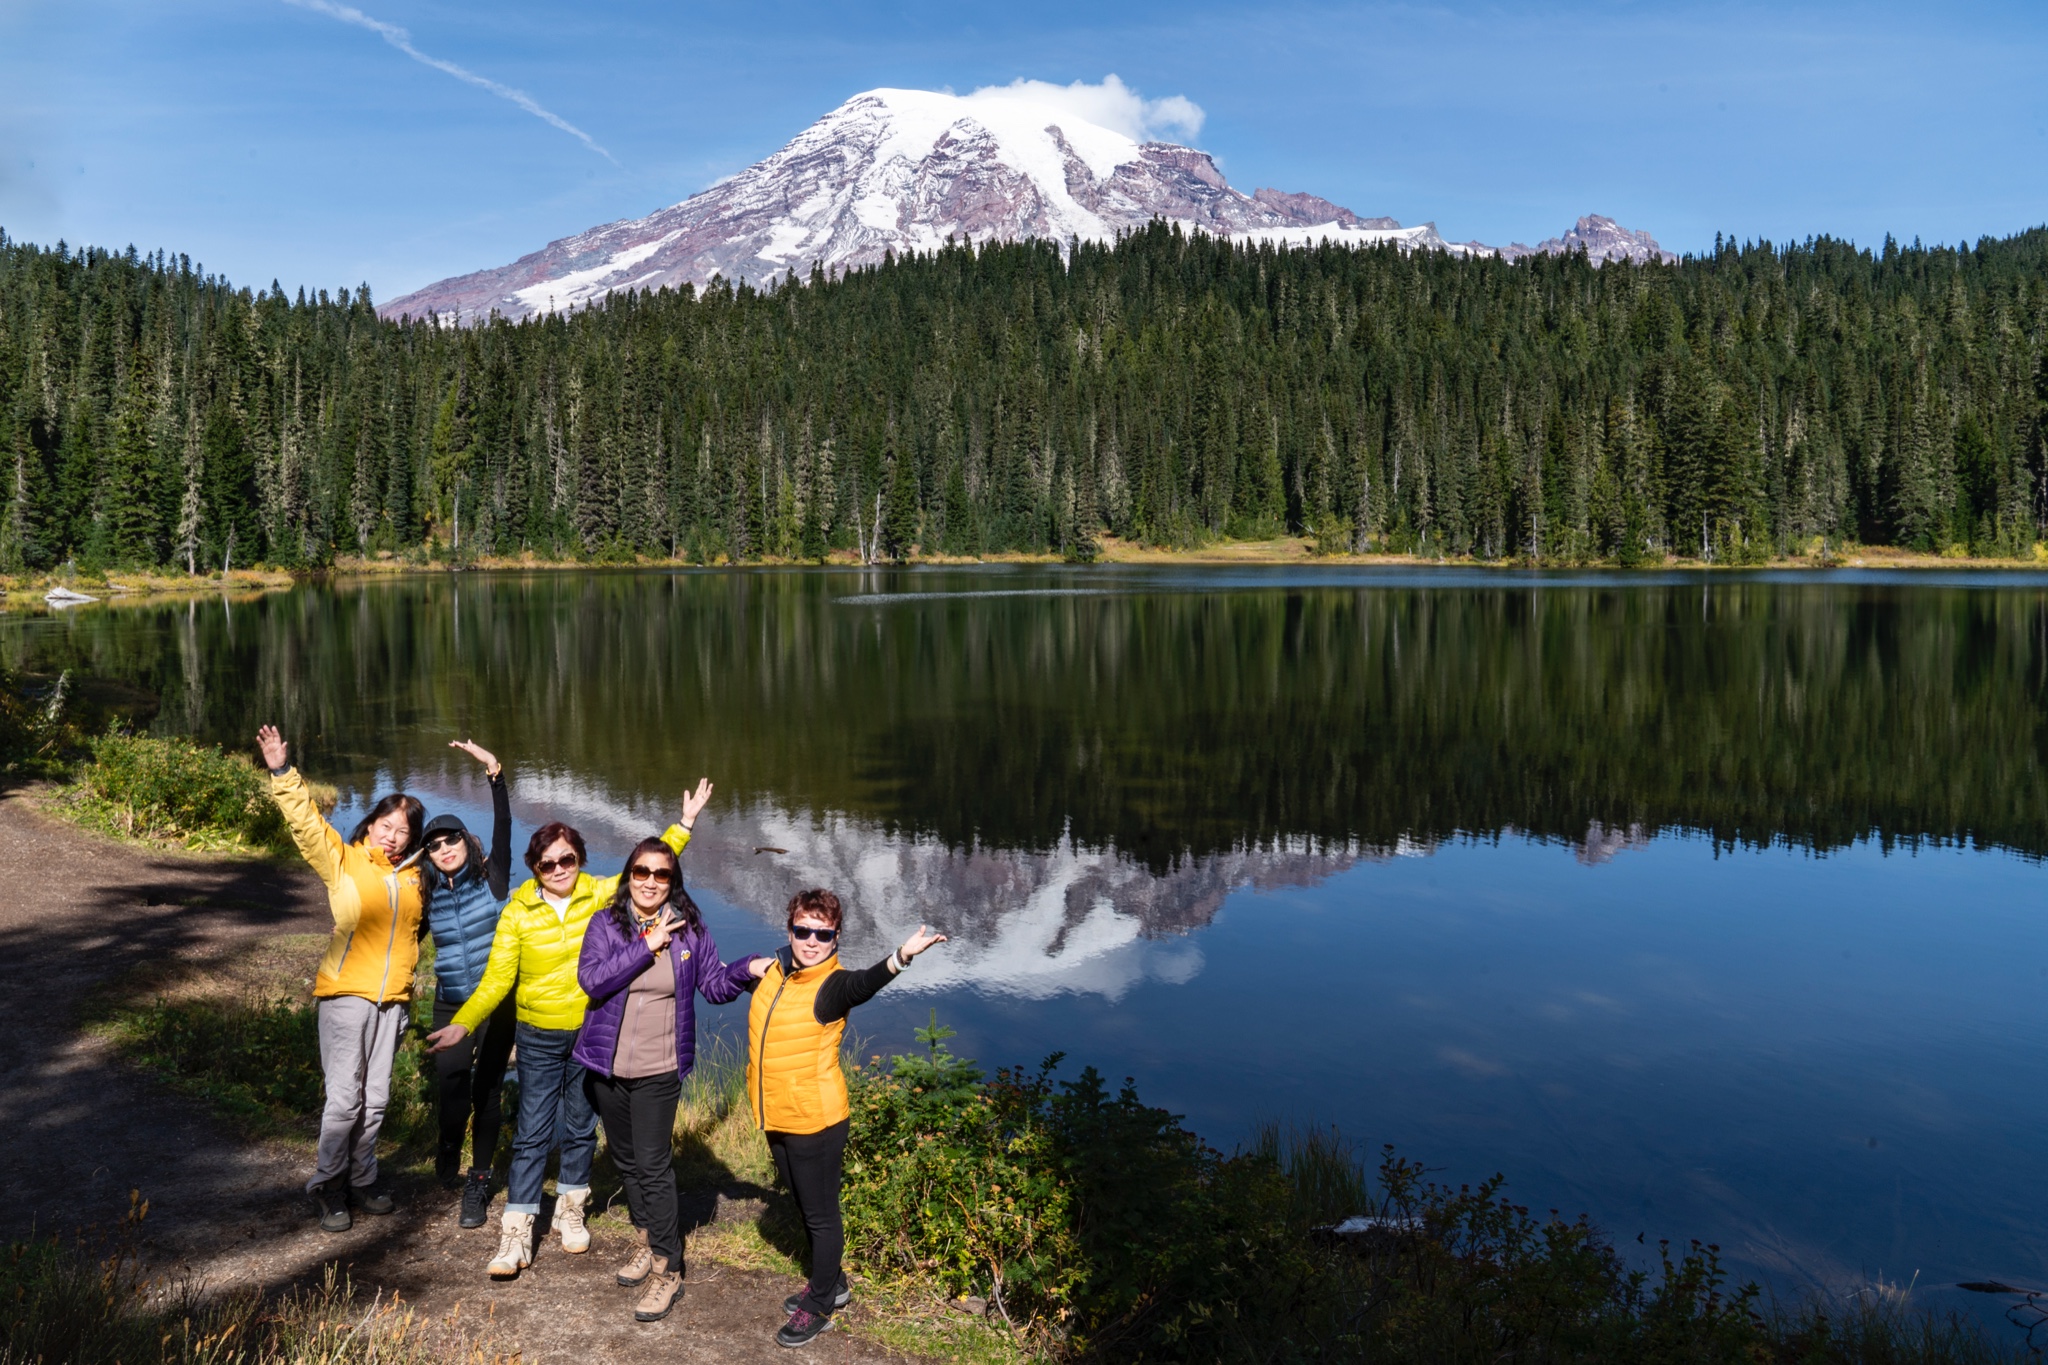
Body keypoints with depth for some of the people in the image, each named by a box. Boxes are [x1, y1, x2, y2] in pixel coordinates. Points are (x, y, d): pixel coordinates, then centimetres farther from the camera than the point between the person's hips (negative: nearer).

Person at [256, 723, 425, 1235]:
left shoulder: (413, 875, 10)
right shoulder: (342, 861, -1)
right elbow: (305, 821, -11)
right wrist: (283, 774, -21)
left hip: (392, 999, 4)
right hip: (346, 994, -4)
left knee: (376, 1097, 9)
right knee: (344, 1096, -7)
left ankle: (361, 1181, 23)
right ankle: (329, 1188, 8)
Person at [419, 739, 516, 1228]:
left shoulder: (490, 879, -2)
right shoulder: (428, 895, 7)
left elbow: (503, 831, -17)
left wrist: (496, 775, -30)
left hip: (497, 1003, -2)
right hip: (450, 1005, 2)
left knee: (487, 1092, 3)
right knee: (451, 1085, -13)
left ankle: (478, 1185, 16)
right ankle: (448, 1162, 15)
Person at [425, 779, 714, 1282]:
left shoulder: (600, 894, -5)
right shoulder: (517, 913, -9)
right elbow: (496, 978, -8)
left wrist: (685, 823, -5)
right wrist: (462, 1024, -18)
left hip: (592, 1033, 2)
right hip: (538, 1037, -2)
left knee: (580, 1126, 14)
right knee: (531, 1132, -1)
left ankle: (571, 1210, 33)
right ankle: (517, 1233, 5)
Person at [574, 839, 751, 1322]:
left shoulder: (688, 928, -3)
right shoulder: (606, 923, -4)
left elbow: (714, 985, 3)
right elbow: (591, 979, -18)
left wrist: (747, 970, -16)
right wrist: (646, 946, -22)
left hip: (659, 1070, -2)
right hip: (607, 1065, 3)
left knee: (653, 1165, -6)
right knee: (626, 1159, 17)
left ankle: (667, 1269, 4)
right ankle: (647, 1241, 36)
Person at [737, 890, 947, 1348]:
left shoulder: (832, 984, -21)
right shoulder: (777, 968, 1)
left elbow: (862, 985, -46)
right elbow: (749, 971, 27)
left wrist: (901, 957, -66)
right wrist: (752, 970, 3)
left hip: (814, 1122, -8)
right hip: (776, 1118, 8)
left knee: (821, 1215, 9)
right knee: (806, 1207, 23)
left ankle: (819, 1307, 26)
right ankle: (830, 1285, 42)